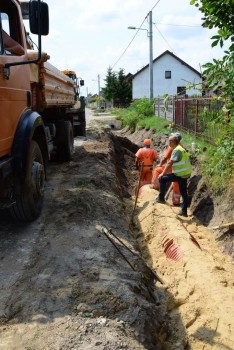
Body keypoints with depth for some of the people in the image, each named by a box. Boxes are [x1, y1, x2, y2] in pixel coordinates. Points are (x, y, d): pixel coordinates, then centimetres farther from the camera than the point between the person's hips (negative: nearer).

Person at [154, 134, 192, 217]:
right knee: (184, 193, 14)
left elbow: (170, 163, -19)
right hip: (186, 173, 10)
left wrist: (163, 173, -16)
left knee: (162, 179, -4)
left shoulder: (176, 150, -16)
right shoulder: (181, 148, 16)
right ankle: (184, 211, 20)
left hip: (180, 174, -10)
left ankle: (161, 198, 2)